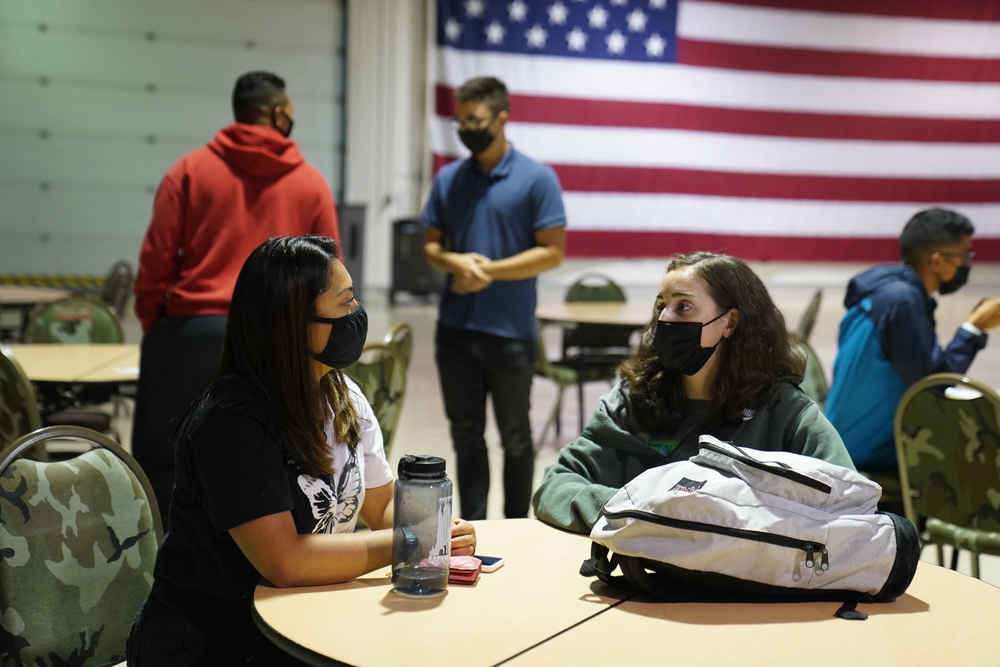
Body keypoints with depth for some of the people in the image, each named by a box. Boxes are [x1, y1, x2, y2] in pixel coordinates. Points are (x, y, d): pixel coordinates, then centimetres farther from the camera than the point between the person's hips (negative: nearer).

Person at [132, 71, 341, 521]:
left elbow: (156, 258, -1)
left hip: (192, 332, -1)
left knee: (162, 459, 8)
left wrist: (151, 323, 11)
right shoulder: (312, 183, 5)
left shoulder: (191, 170, 2)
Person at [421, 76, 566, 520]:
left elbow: (552, 252, -8)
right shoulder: (448, 179, 7)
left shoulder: (536, 179, -5)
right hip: (455, 328, 4)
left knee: (514, 437, 9)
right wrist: (454, 261, -11)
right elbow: (431, 245, 11)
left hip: (510, 331, -4)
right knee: (466, 435, 11)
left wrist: (491, 271, -16)